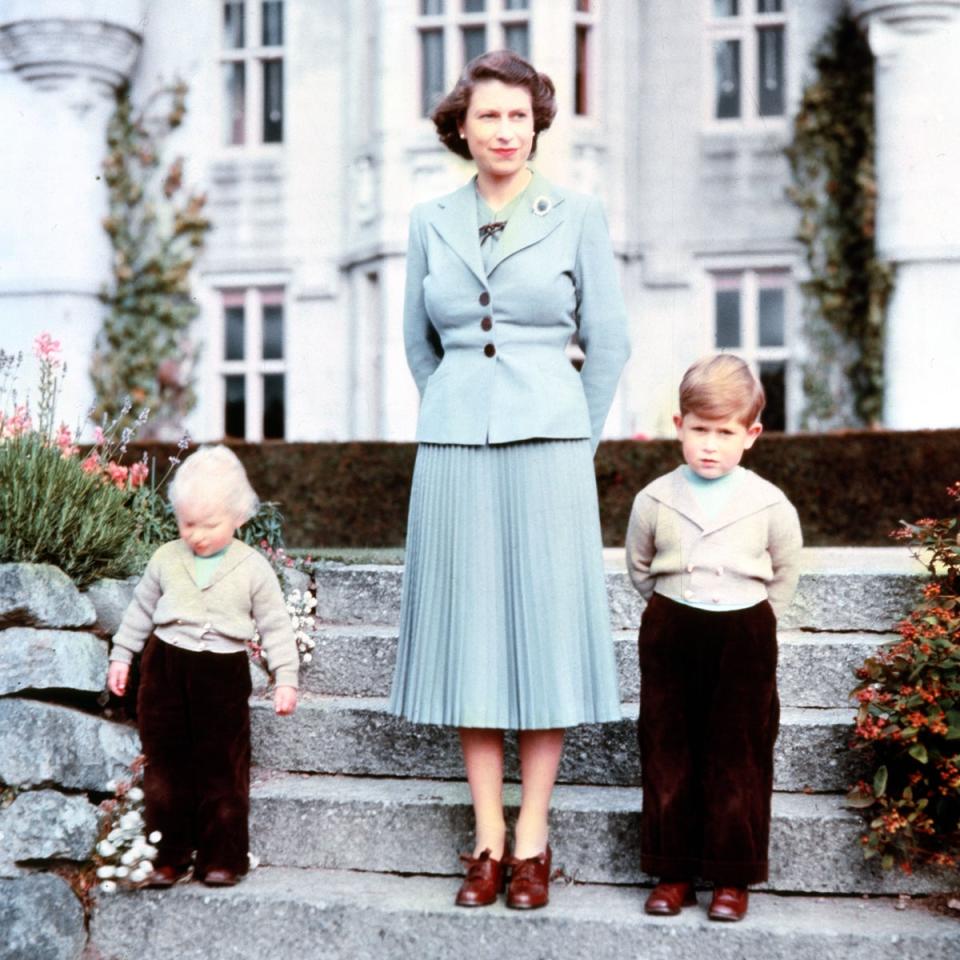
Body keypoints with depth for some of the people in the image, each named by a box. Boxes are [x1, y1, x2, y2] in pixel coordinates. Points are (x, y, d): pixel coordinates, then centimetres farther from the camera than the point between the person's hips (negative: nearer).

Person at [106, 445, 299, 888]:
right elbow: (140, 610, 15)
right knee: (165, 765, 7)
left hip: (224, 673, -2)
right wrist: (121, 655, 15)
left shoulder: (253, 568, -4)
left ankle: (222, 857, 13)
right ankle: (168, 856, 17)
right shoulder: (166, 560, 3)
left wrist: (286, 677, -5)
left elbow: (275, 626, 0)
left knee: (222, 769, 2)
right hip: (165, 668, 3)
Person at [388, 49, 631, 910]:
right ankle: (487, 837, 12)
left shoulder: (578, 217, 3)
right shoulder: (431, 223, 10)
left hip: (547, 446, -2)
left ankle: (532, 840, 9)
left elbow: (609, 342, 5)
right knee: (467, 634, 3)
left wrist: (572, 440, 8)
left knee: (545, 631, 0)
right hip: (454, 450, 2)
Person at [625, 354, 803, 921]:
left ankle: (734, 877, 16)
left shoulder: (770, 505, -7)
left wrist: (751, 623, 7)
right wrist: (675, 612, 11)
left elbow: (785, 572, 7)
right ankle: (673, 873, 18)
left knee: (739, 757, 4)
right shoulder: (654, 500, -4)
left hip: (744, 639, -1)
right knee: (668, 753, 6)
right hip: (670, 635, 2)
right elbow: (640, 569, 12)